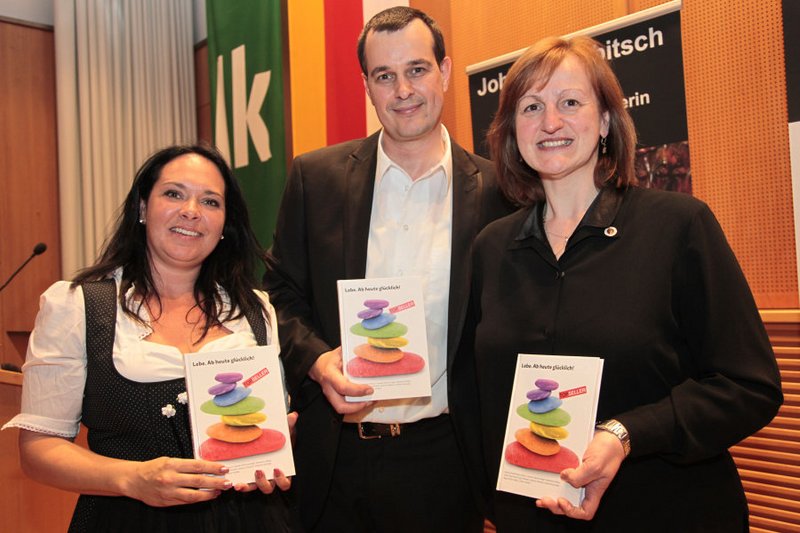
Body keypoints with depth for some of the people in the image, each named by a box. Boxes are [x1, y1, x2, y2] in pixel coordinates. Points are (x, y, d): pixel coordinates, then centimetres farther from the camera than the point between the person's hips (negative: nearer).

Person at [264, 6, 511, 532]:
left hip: (444, 458, 0)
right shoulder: (316, 176, -1)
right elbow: (281, 295, 4)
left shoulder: (492, 190, -3)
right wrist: (315, 360, -14)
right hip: (336, 457, 1)